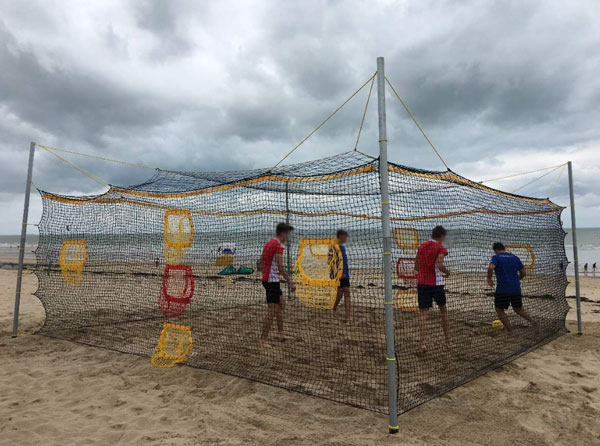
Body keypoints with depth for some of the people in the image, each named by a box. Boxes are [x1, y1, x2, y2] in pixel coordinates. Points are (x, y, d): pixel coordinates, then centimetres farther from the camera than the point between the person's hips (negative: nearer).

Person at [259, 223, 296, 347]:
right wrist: (290, 282, -16)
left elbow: (260, 263, 18)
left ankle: (281, 334, 26)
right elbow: (280, 268, -21)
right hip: (272, 281, -10)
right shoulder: (278, 246, -17)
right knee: (272, 312, -4)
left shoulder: (268, 243, 12)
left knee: (281, 304, 20)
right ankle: (263, 339, 2)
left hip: (267, 279, 10)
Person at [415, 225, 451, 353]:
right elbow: (440, 265, -19)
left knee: (423, 314, 1)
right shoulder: (440, 248, -5)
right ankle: (447, 341, 25)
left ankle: (423, 342, -12)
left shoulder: (421, 247, 10)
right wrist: (447, 273, 1)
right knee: (443, 310, 17)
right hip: (436, 284, -3)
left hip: (422, 283, 3)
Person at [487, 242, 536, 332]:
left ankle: (510, 331, 4)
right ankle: (532, 322, 14)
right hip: (516, 289, 6)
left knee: (499, 310, 8)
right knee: (519, 309, 24)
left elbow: (491, 268, -23)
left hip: (502, 289, -5)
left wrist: (489, 279, -8)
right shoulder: (515, 257, 12)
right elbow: (523, 273, 13)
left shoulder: (496, 257, -4)